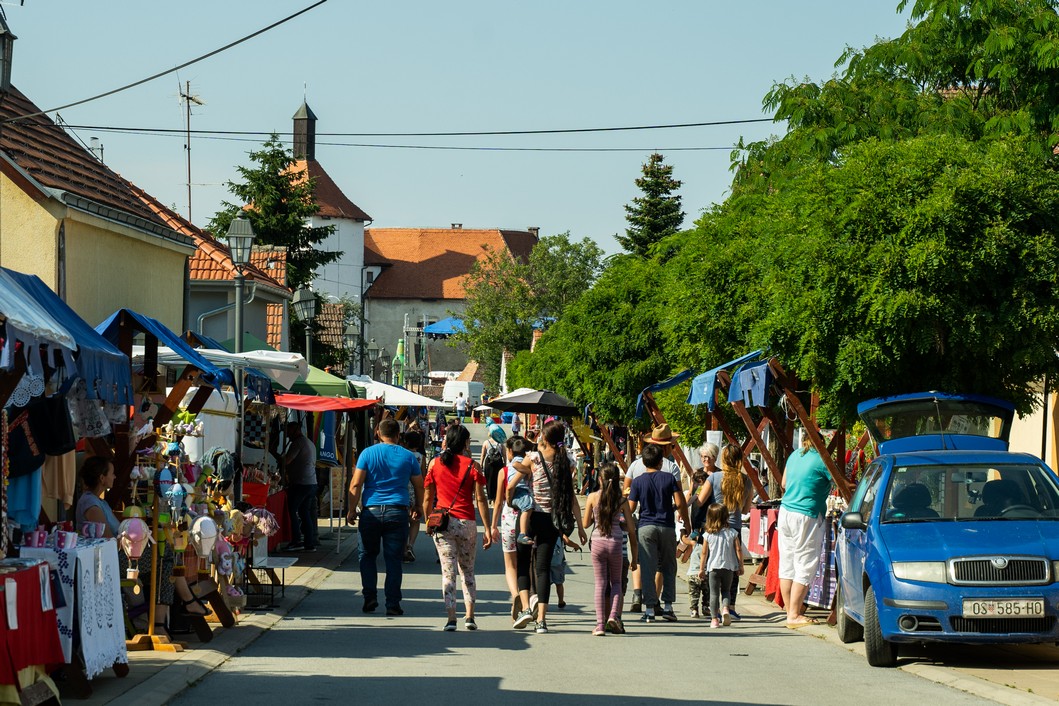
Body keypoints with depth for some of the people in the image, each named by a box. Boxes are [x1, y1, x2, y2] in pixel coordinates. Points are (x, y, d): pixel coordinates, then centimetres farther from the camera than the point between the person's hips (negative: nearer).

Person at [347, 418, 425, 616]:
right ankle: (392, 604, 2)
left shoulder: (368, 453, 0)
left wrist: (352, 510, 0)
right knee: (393, 559, 4)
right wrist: (417, 509, 24)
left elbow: (355, 484, -6)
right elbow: (419, 487, 10)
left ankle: (370, 598, 4)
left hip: (372, 511, -1)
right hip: (398, 513, 1)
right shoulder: (408, 456, 5)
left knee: (368, 555, 14)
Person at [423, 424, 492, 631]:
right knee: (467, 571, 14)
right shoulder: (472, 465, -2)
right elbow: (480, 500, -4)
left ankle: (451, 618, -6)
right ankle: (469, 616, 5)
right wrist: (488, 530, -1)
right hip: (466, 523, 0)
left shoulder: (435, 464, 3)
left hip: (442, 522, 0)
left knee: (448, 572, 2)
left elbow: (427, 499, 5)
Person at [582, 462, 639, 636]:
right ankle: (614, 616, -4)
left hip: (598, 543, 0)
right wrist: (635, 556, 9)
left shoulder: (593, 497, -2)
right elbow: (631, 529, 2)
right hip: (616, 544, 0)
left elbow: (585, 523, 4)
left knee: (600, 583, 8)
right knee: (616, 582, 17)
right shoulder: (622, 500, -1)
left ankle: (600, 624, 1)